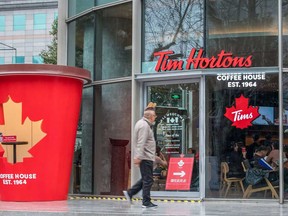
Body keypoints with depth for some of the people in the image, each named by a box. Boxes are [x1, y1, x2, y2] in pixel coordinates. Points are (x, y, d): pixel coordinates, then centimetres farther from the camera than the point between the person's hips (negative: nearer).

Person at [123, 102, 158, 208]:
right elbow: (141, 143, -23)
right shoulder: (144, 125, -16)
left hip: (146, 157, 10)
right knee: (148, 180, -5)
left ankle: (129, 193, 17)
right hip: (146, 157, -10)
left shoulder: (142, 123, 18)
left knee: (145, 179, 17)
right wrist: (138, 157, -27)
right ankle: (146, 202, 0)